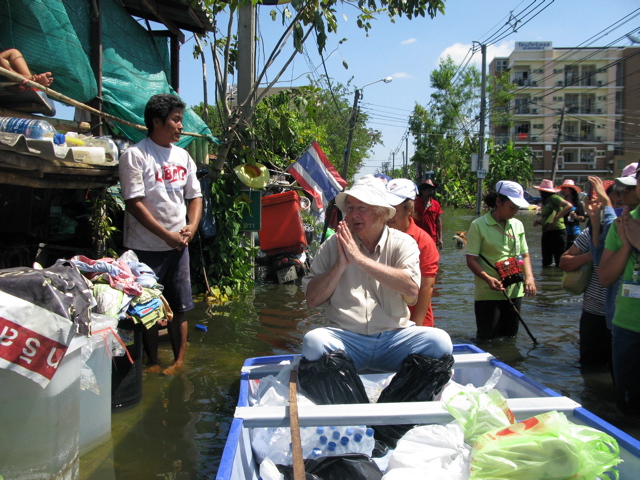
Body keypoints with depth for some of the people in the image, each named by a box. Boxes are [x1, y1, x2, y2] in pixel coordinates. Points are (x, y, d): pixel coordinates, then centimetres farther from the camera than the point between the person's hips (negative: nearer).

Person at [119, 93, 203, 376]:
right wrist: (166, 235, -17)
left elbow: (195, 196, 14)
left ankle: (179, 362, 20)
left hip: (178, 245, 5)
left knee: (180, 307, 9)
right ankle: (153, 364, 19)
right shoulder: (135, 156, -9)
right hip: (146, 247, -5)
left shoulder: (183, 156, 10)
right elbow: (134, 203, -15)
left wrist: (191, 227, -4)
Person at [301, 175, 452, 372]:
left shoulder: (403, 243, 5)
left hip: (394, 337, 1)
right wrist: (341, 264, -10)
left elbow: (412, 290, -14)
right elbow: (312, 300, 3)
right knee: (313, 341, -30)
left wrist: (360, 258, -13)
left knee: (439, 340, -25)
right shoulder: (333, 245, 7)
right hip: (345, 338, 0)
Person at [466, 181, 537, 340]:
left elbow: (524, 254, 14)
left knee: (509, 338, 14)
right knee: (488, 340, 0)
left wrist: (529, 276, -5)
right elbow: (471, 260, -11)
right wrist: (488, 278, -27)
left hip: (514, 292, 6)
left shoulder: (517, 225, 9)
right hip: (488, 293, -6)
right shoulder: (479, 225, -9)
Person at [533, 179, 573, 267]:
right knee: (546, 263, 11)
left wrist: (556, 218, -21)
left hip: (557, 232, -9)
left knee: (560, 263, -7)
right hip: (546, 233, 9)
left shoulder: (554, 198, -5)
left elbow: (569, 206, -19)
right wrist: (539, 221, 5)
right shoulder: (545, 202, 20)